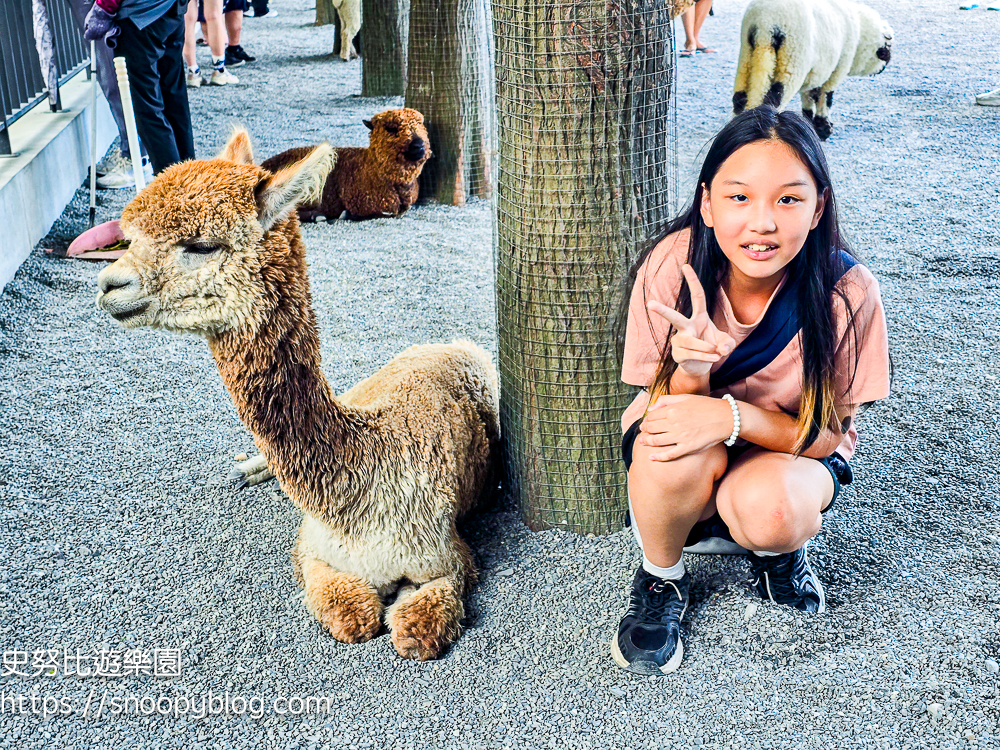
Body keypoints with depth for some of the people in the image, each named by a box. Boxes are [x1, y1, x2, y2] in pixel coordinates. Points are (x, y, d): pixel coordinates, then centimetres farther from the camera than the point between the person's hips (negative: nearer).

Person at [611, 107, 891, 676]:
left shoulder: (847, 291, -23)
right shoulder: (672, 267, -23)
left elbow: (825, 433, -16)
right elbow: (670, 409, -16)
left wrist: (732, 416, -35)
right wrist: (691, 371, -40)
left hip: (791, 454, 0)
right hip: (686, 474, 1)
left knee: (769, 510, -35)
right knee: (676, 448, -35)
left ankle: (782, 549, 5)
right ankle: (661, 581, -3)